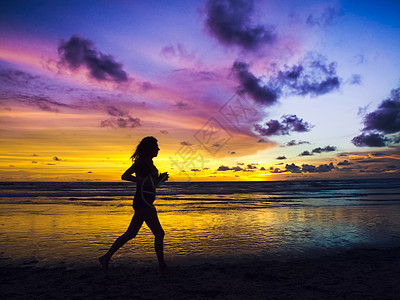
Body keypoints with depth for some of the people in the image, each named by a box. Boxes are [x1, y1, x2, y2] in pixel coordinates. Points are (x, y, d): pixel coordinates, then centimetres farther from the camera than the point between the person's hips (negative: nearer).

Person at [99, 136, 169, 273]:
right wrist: (143, 180, -19)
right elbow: (124, 176, -15)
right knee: (159, 233, -3)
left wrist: (161, 178, 9)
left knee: (131, 233, 14)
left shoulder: (149, 162, 18)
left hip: (145, 203, 10)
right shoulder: (141, 162, -10)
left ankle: (106, 257, 21)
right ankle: (162, 266, 7)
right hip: (143, 202, -10)